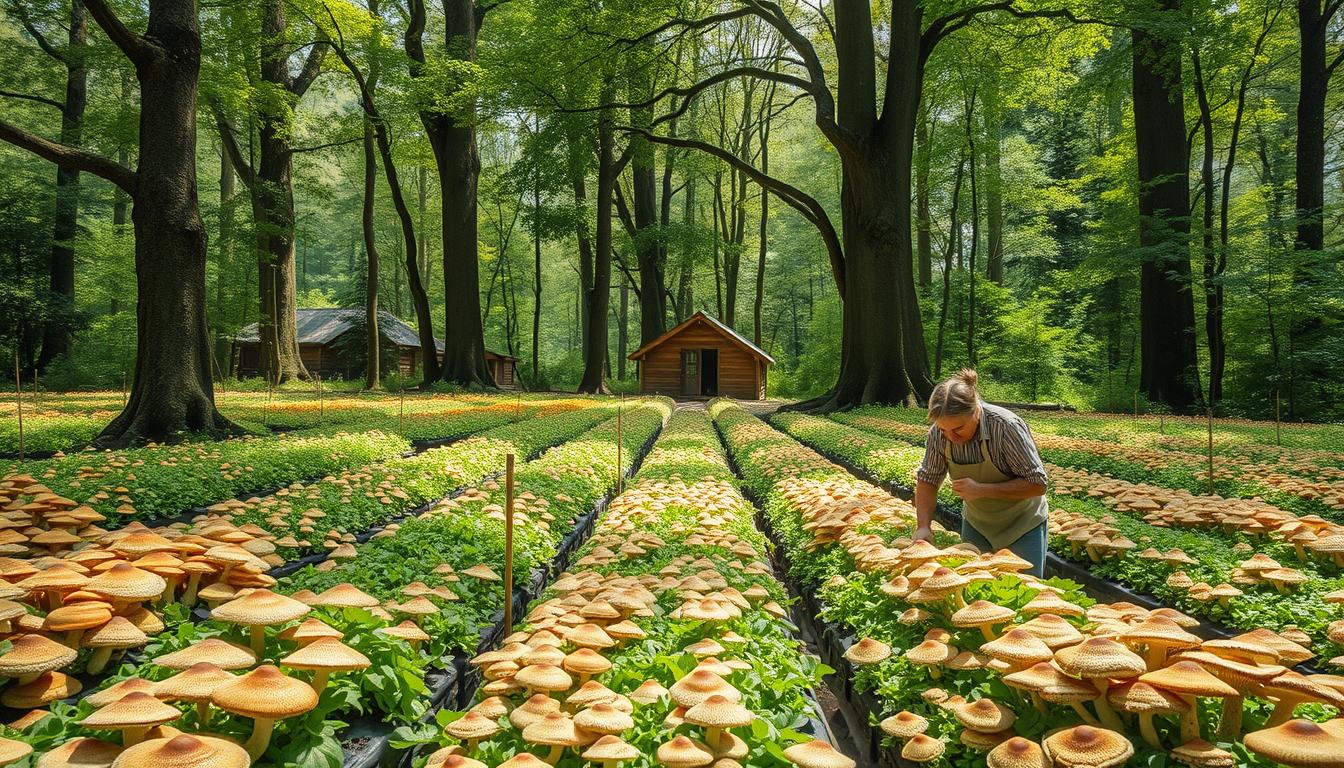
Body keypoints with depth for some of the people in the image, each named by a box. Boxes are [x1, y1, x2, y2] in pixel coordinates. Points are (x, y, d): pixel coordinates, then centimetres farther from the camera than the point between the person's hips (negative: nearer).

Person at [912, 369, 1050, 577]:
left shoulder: (1007, 426, -30)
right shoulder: (939, 432, -18)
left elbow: (1037, 484, -26)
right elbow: (927, 480, -7)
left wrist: (982, 489, -32)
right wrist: (923, 526, -20)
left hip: (1022, 524, -4)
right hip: (976, 523, 4)